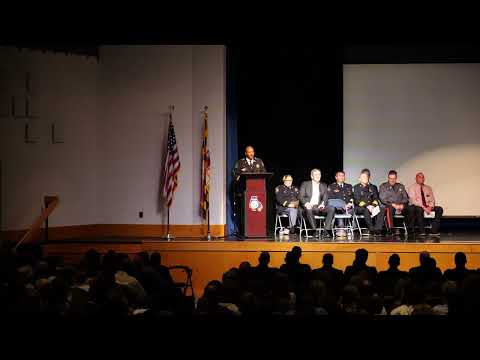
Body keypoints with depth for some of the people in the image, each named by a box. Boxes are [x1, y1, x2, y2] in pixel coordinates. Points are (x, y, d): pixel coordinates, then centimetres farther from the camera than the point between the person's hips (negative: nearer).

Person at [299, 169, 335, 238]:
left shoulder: (323, 186, 21)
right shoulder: (305, 184, 13)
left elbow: (325, 198, 10)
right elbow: (301, 197, 2)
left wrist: (323, 204, -14)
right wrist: (306, 203, -19)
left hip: (319, 207, 3)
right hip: (309, 206, -3)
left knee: (332, 209, -26)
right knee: (308, 209, -39)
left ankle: (326, 230, -28)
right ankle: (315, 230, -34)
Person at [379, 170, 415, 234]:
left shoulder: (401, 186, 23)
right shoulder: (383, 186, 12)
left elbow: (405, 198, 15)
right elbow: (382, 199, 1)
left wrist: (402, 204, -7)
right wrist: (393, 204, -13)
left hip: (401, 207, 3)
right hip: (390, 206, -3)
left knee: (410, 208, -28)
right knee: (389, 209, -41)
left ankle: (410, 229, -24)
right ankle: (390, 229, -43)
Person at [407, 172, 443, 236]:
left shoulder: (428, 188, 19)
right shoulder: (412, 188, 2)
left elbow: (432, 200, 13)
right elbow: (413, 200, -10)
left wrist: (430, 206, -11)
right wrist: (424, 208, -21)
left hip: (428, 207, 5)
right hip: (417, 206, -5)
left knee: (439, 209, -21)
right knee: (419, 209, -40)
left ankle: (434, 231, -27)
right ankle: (422, 232, -38)